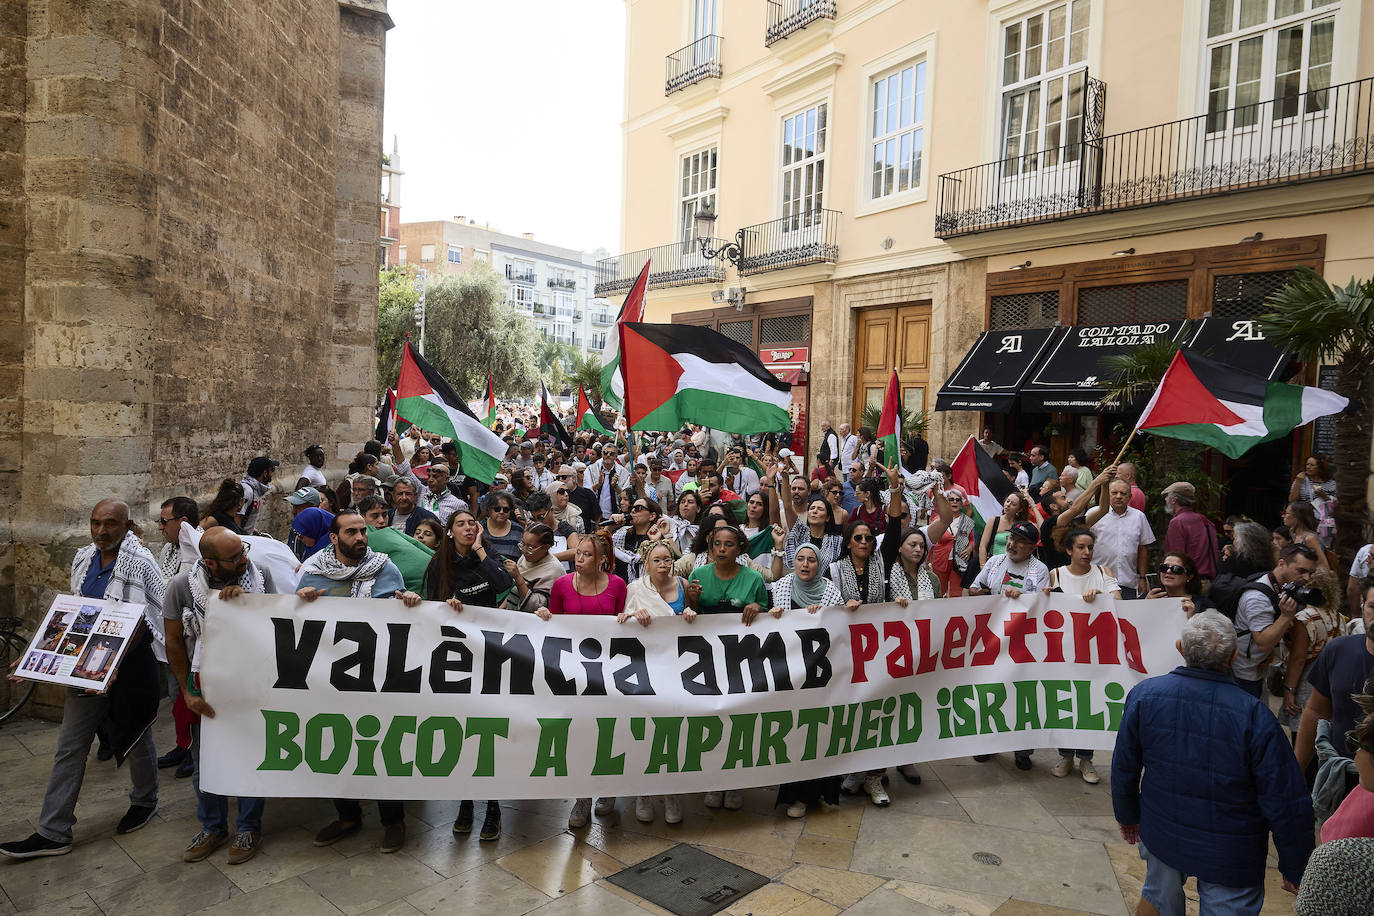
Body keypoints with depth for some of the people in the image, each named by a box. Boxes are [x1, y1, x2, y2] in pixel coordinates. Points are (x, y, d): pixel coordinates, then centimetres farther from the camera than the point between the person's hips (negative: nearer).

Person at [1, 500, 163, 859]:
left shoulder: (139, 563, -16)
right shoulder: (84, 559, 4)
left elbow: (142, 623, -17)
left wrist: (113, 666, -24)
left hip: (129, 667, -6)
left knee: (135, 738, 12)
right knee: (70, 746, 8)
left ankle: (144, 802, 35)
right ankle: (53, 833, 16)